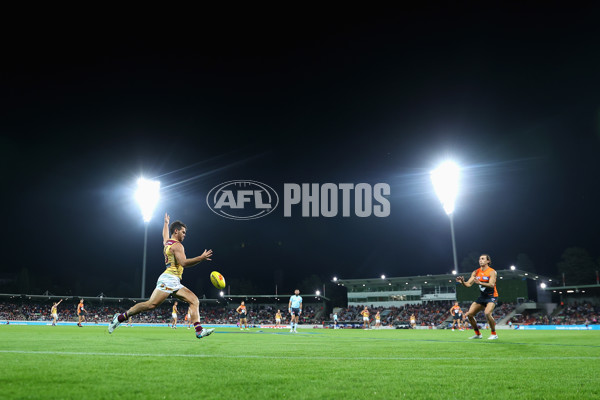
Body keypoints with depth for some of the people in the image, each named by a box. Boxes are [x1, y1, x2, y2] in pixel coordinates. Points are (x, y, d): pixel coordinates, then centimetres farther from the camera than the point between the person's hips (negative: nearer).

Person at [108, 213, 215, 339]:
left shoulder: (167, 242, 22)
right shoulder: (177, 245, -7)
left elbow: (164, 236, 47)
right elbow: (184, 263, -21)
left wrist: (166, 223, 62)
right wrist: (201, 258, -21)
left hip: (175, 283, 10)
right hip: (169, 279, -10)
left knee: (194, 300, -2)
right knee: (151, 304, -16)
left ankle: (199, 330, -13)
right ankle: (120, 317, -3)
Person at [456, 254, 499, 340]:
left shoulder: (492, 272, -12)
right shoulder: (476, 272, 3)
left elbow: (491, 285, -27)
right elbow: (468, 284, -3)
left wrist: (480, 283, -42)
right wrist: (462, 282, -25)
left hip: (491, 296, -6)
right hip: (482, 297, 6)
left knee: (487, 313, -31)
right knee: (469, 314, -3)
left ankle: (494, 334, -10)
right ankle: (478, 334, 14)